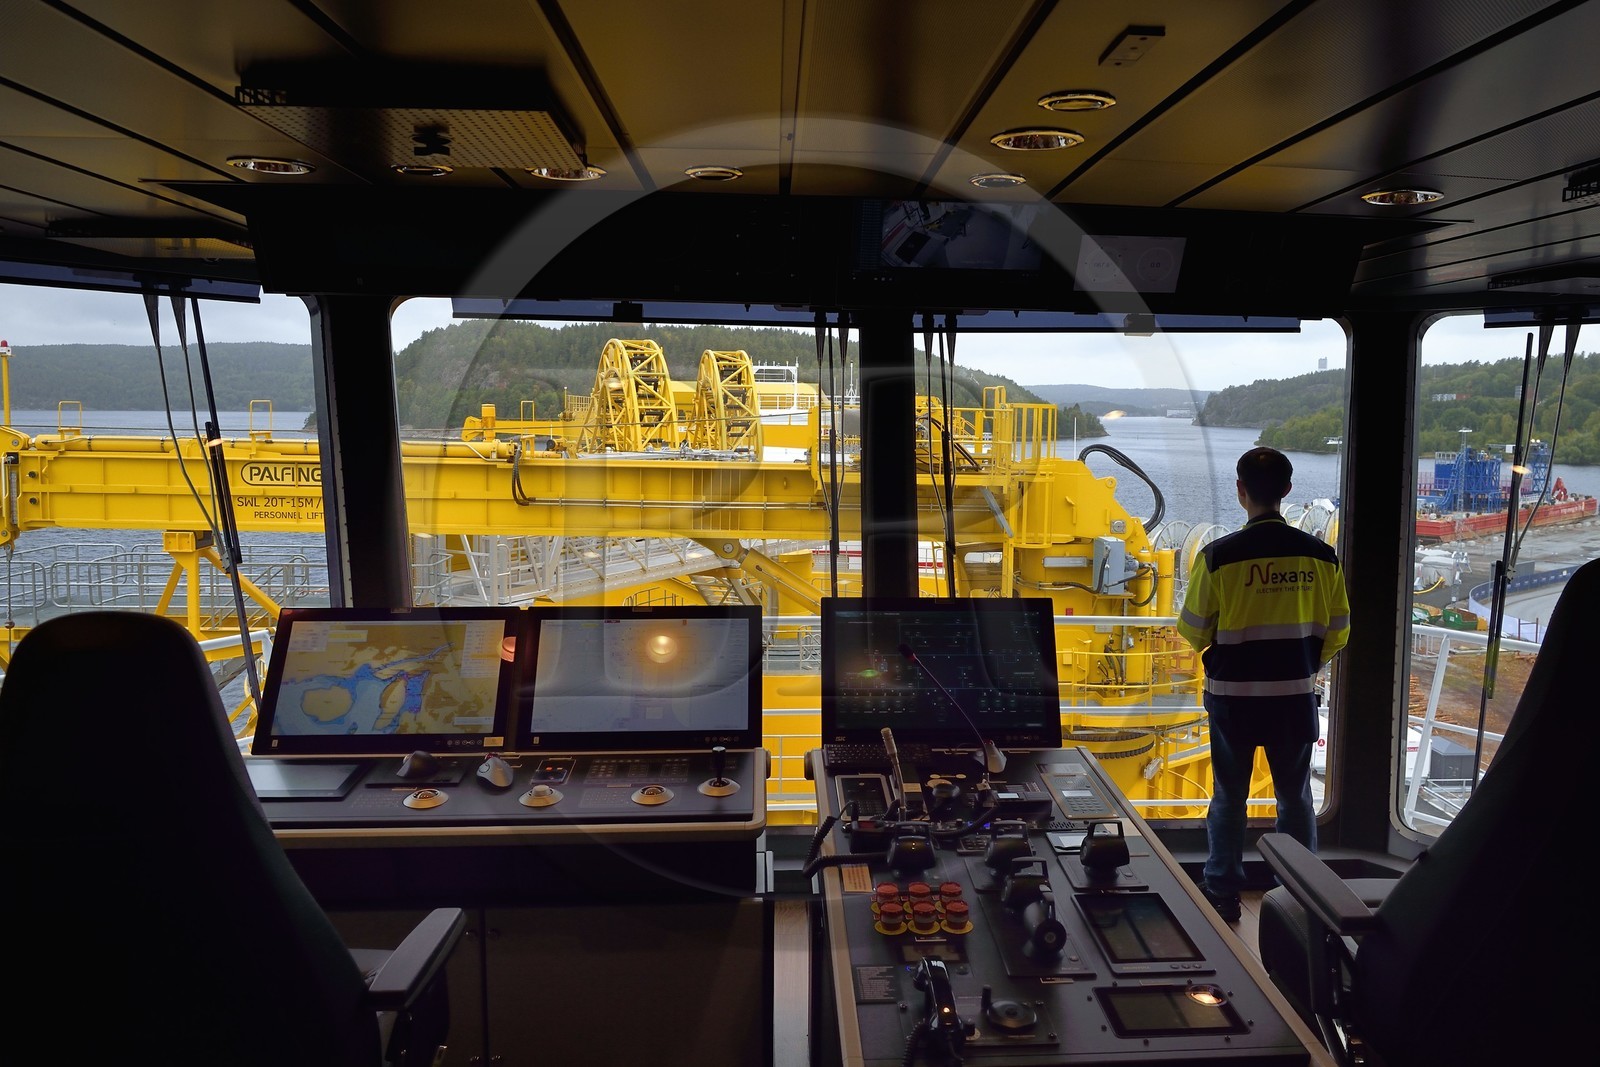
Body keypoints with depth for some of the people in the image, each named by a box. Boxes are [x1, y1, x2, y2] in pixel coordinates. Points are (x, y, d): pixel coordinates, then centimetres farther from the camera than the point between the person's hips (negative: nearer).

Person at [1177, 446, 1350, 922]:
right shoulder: (1320, 556, -5)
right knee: (1295, 795, 16)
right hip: (1296, 696, 2)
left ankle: (1222, 892, 22)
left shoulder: (1218, 556, -14)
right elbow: (1337, 632, 2)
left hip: (1233, 696, -2)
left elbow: (1193, 629, -6)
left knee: (1229, 795, 12)